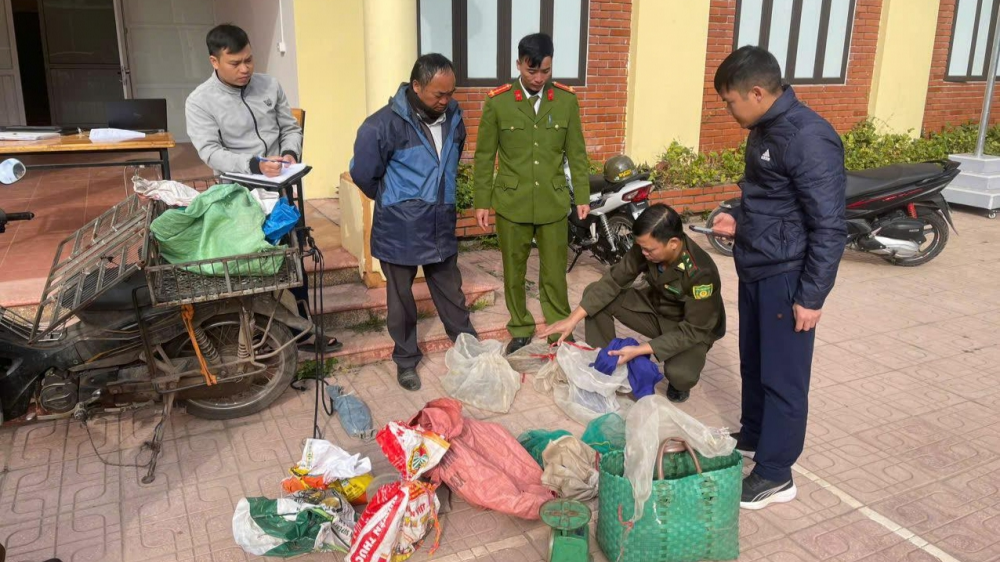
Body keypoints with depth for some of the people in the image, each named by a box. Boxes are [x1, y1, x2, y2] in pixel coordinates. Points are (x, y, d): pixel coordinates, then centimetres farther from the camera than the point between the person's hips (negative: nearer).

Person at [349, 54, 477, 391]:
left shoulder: (453, 116, 0)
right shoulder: (384, 125, -19)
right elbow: (362, 173, -10)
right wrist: (391, 202, 3)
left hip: (441, 224, 4)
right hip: (399, 230, -4)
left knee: (451, 292, 18)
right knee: (401, 298, 12)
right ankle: (406, 360, 29)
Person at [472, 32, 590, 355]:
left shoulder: (567, 100, -1)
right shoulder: (497, 102, -5)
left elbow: (576, 153, 6)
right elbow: (484, 157, 0)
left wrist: (583, 196, 4)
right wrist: (481, 202, -1)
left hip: (553, 202, 1)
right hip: (511, 203, 0)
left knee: (555, 271, 8)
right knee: (514, 271, 11)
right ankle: (520, 329, 28)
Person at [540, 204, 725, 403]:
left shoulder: (701, 273, -35)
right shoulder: (648, 247, -21)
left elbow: (694, 329, -30)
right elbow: (614, 280, -15)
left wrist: (640, 351, -36)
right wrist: (573, 319, -23)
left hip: (692, 330, -5)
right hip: (656, 307, 5)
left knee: (679, 375, -36)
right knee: (594, 293, -13)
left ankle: (683, 369, 4)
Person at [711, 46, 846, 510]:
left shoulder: (808, 139, -21)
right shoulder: (764, 131, 8)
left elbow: (829, 226, -21)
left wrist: (812, 296, -18)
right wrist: (740, 222, 4)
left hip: (786, 278, -9)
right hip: (755, 271, 9)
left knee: (782, 376, 3)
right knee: (754, 363, 22)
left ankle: (775, 474, 16)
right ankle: (752, 438, 41)